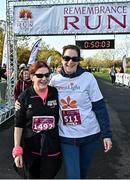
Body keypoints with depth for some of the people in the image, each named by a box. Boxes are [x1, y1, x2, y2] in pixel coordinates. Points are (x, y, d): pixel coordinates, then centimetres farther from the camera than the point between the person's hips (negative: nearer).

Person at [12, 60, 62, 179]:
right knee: (32, 176, 17)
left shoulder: (56, 93, -5)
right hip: (30, 149, 0)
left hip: (52, 148, 0)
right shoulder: (25, 96, -7)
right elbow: (19, 124, -3)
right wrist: (17, 151, -6)